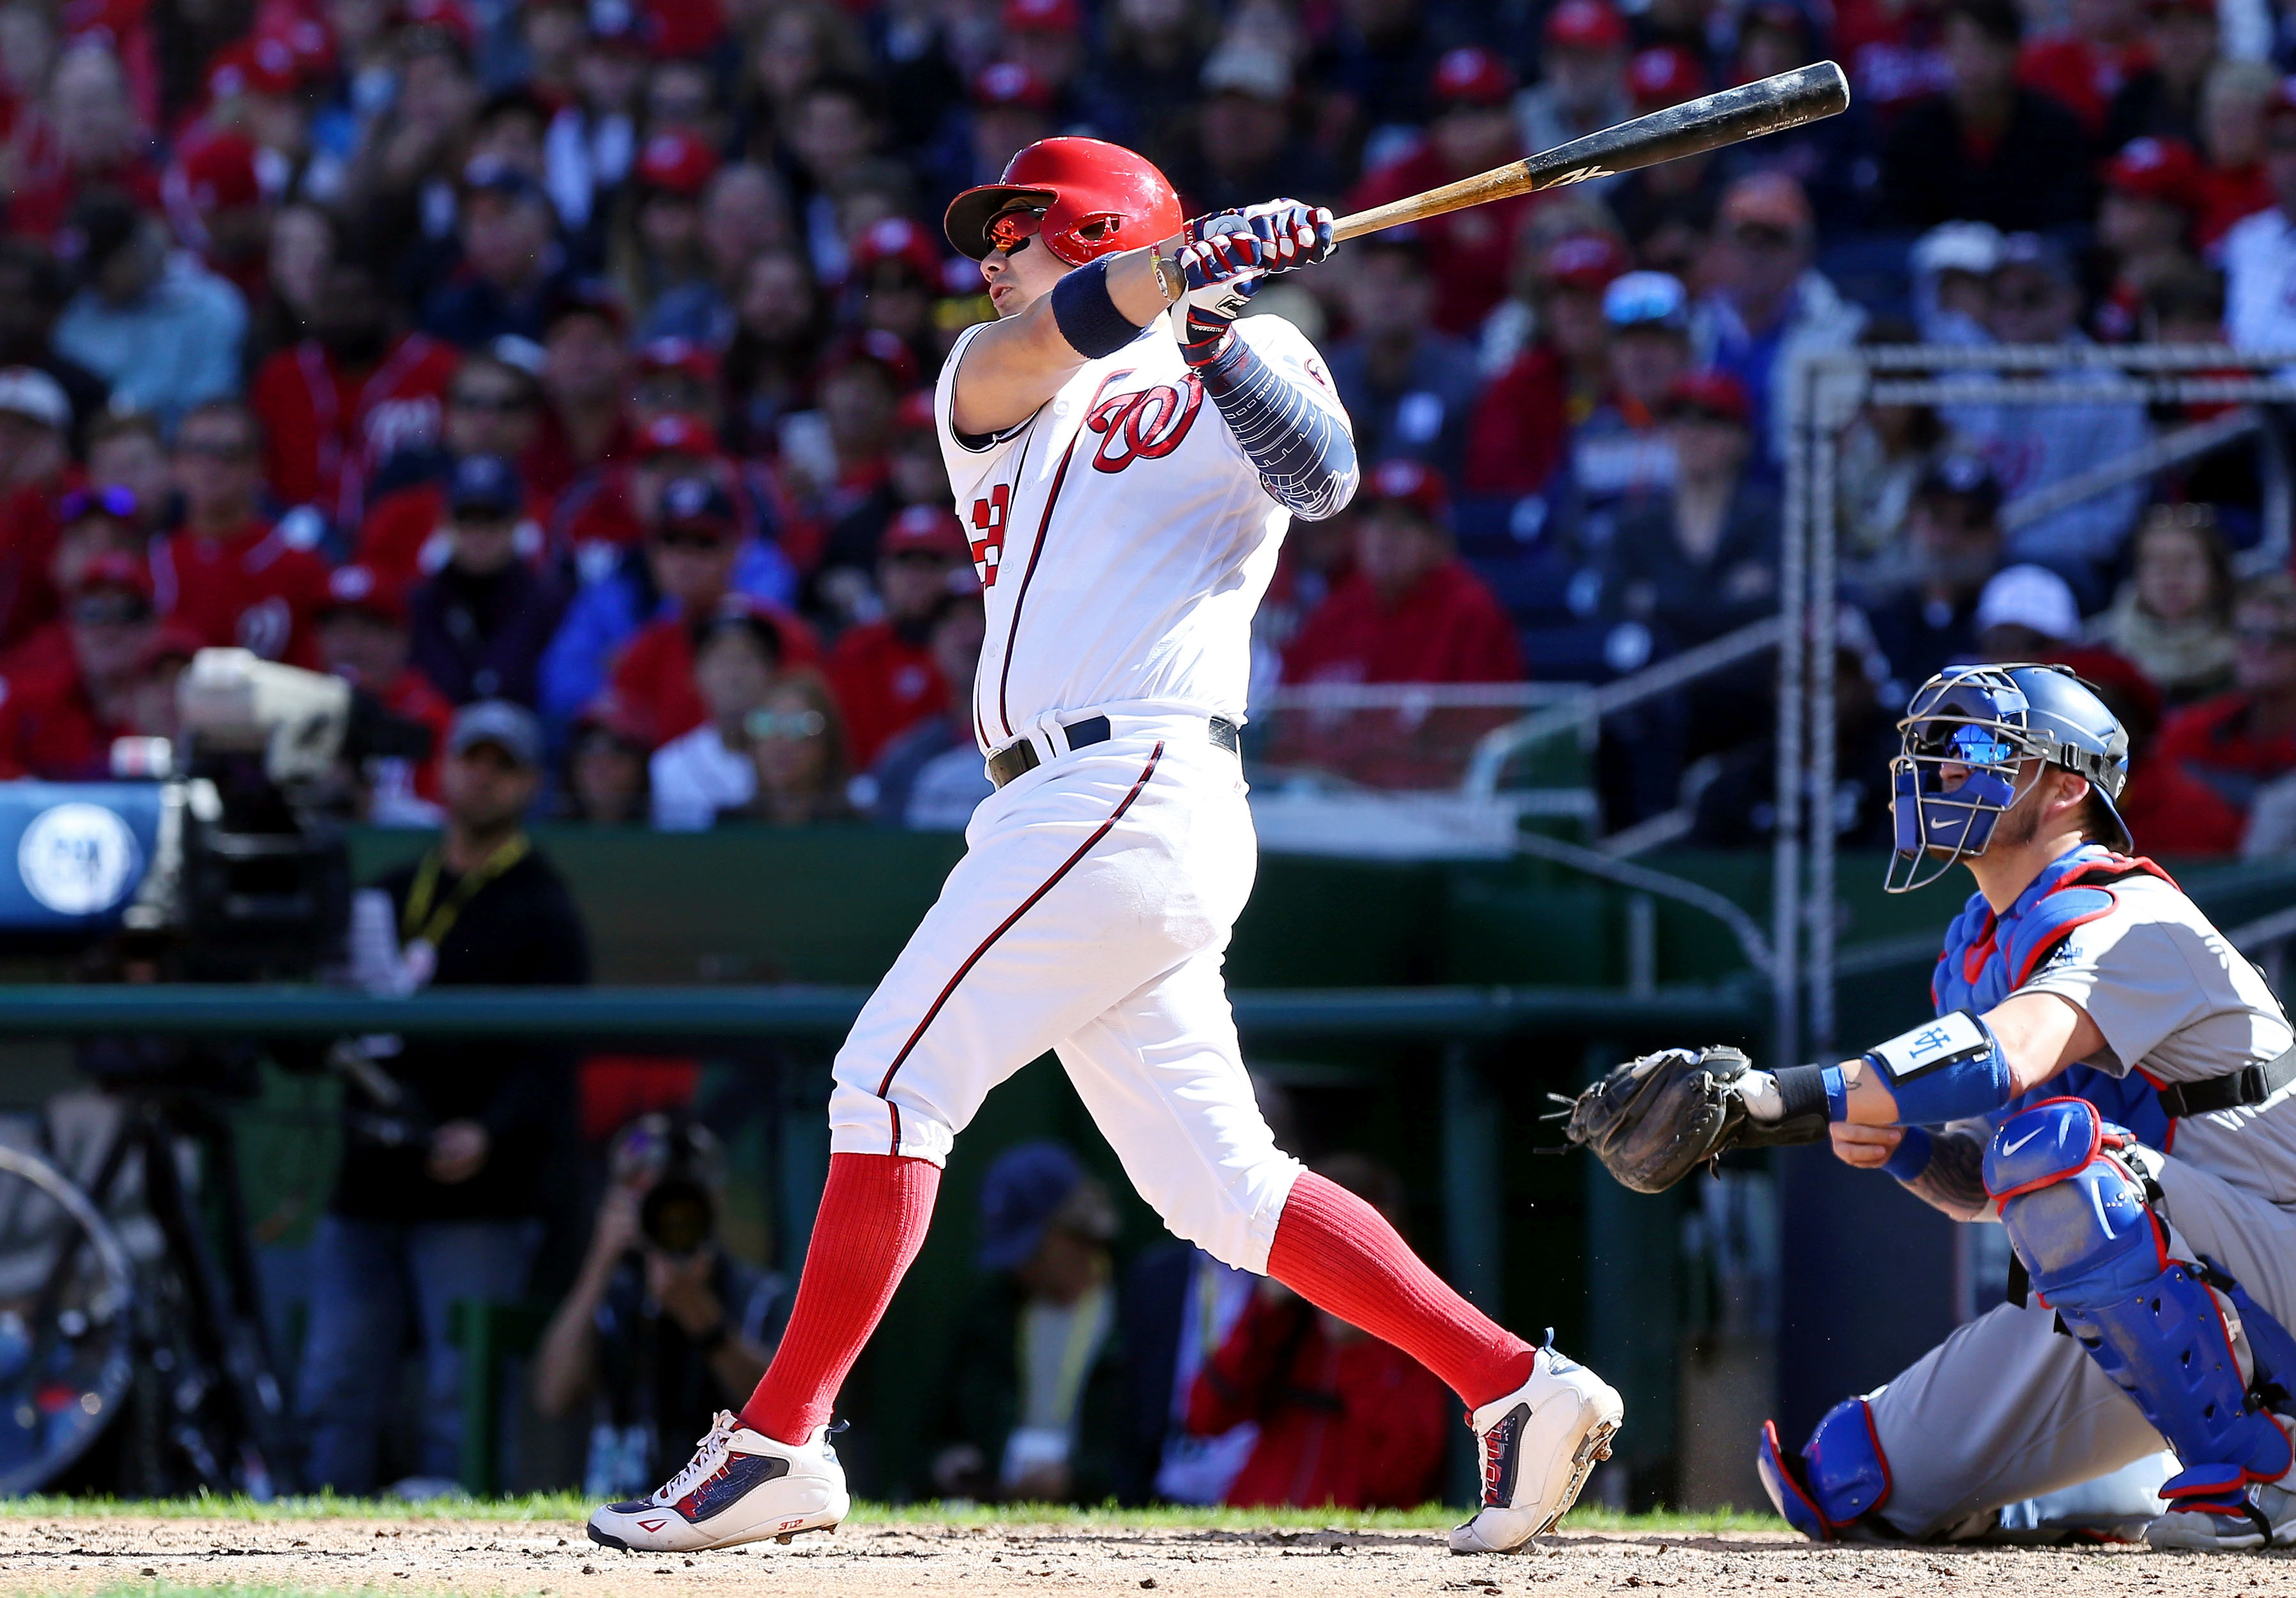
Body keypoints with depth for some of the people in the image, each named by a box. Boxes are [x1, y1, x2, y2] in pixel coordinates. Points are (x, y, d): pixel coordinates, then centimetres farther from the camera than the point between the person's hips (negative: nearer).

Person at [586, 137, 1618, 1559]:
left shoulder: (1237, 369, 5)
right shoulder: (989, 389, 21)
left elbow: (1324, 478, -15)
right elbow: (1039, 344, -2)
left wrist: (1212, 322, -27)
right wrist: (1183, 262, -18)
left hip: (1139, 788, -7)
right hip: (1069, 804, 7)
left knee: (895, 1080, -12)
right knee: (1226, 1187, 4)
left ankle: (780, 1443, -11)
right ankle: (1514, 1388, 6)